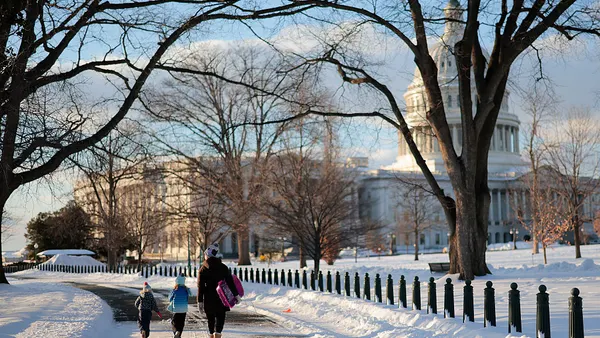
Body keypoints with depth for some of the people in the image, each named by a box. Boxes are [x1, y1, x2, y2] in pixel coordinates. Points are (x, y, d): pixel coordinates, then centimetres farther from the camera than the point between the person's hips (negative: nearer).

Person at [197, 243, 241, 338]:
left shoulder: (203, 269, -2)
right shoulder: (223, 268, 0)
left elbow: (200, 287, -3)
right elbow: (230, 282, -3)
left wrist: (200, 301, -1)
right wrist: (236, 295, 2)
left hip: (208, 299, 1)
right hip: (221, 299, 0)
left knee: (210, 319, 13)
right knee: (220, 319, 0)